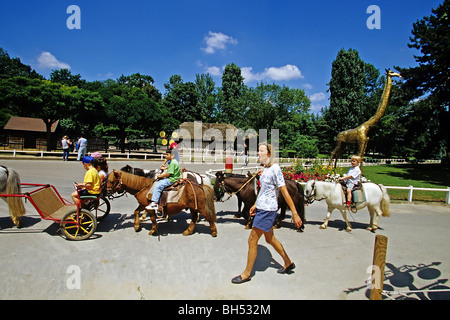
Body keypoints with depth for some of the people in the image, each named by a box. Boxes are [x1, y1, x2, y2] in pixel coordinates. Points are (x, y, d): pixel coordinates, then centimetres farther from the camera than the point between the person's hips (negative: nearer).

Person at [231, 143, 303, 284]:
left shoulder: (275, 169, -17)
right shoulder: (266, 168, 9)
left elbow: (285, 193, -18)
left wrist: (295, 214, -18)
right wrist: (256, 205, 20)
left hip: (268, 210, -9)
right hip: (262, 208, 9)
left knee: (252, 240, -1)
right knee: (270, 238, 21)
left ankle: (247, 274, 15)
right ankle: (288, 263, 39)